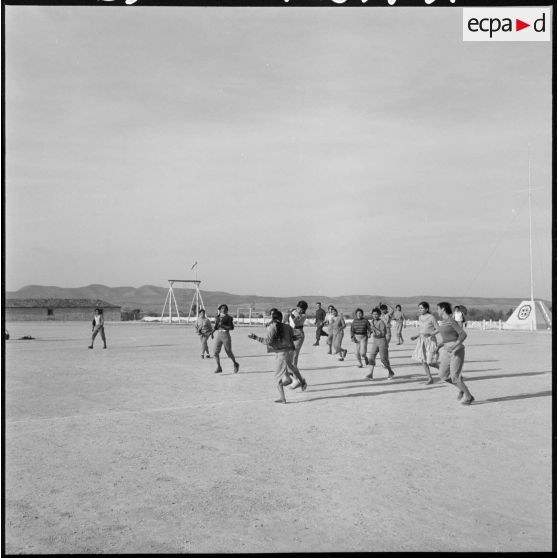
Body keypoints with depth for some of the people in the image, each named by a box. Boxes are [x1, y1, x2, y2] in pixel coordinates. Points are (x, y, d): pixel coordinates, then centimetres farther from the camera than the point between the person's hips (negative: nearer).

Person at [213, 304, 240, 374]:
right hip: (218, 335, 4)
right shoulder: (217, 317, 14)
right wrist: (214, 330, 5)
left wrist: (223, 326, -16)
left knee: (229, 352, 4)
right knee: (215, 352, -10)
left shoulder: (229, 318, 1)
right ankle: (219, 368, -3)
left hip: (226, 335, -4)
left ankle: (235, 364, 29)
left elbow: (232, 327, -6)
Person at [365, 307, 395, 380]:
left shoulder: (381, 322, -16)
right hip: (375, 341, 7)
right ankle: (371, 374, -11)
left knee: (383, 358, 0)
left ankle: (390, 372, 22)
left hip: (382, 341, -7)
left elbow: (383, 333, -24)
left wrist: (374, 328, -26)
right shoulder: (372, 322, 7)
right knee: (371, 357, -7)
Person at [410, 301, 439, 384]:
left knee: (430, 362, -5)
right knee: (423, 361, 4)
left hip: (430, 341, -6)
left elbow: (438, 329, -10)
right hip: (422, 341, 6)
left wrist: (429, 334, -24)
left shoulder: (431, 318, -14)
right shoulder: (420, 317, 7)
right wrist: (416, 336, 5)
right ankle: (430, 378, 16)